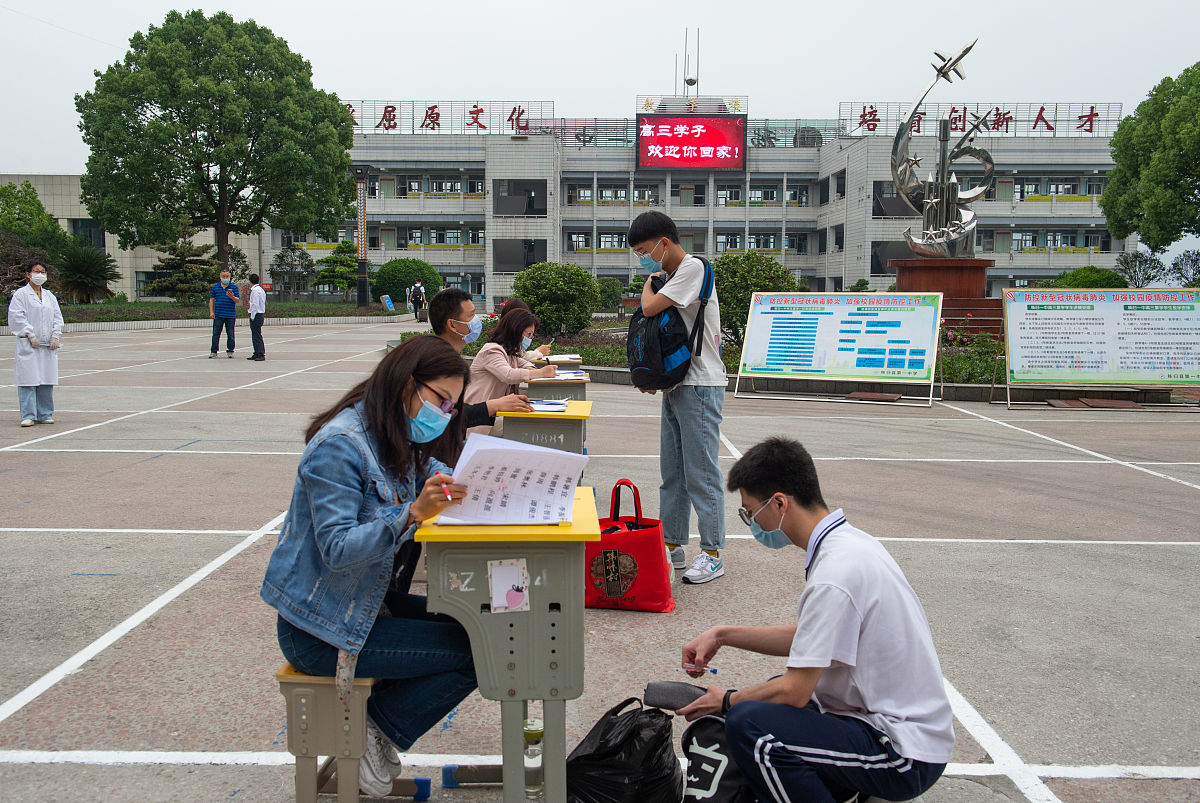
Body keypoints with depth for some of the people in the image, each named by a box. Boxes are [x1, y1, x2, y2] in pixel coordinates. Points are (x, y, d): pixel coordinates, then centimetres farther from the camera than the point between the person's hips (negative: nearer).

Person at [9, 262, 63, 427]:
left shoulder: (49, 296, 17)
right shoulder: (20, 294, 0)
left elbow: (57, 316, 14)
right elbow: (17, 317, -7)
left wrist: (55, 335, 0)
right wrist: (30, 335, -14)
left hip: (48, 345, 5)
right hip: (28, 345, -5)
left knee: (46, 380, 6)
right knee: (28, 380, -8)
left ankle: (44, 414, 13)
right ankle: (28, 415, -6)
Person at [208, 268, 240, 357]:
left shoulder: (234, 287, 4)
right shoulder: (215, 287, 10)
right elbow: (211, 300, 10)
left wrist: (232, 296, -23)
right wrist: (211, 312, 1)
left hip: (230, 315, -1)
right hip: (218, 315, 1)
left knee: (230, 335, 3)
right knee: (216, 333, 1)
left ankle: (230, 351, 10)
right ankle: (213, 351, 6)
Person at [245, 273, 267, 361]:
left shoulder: (255, 290, -14)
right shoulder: (261, 290, 15)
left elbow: (255, 304, -20)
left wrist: (252, 316, -16)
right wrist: (250, 304, 34)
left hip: (256, 315, -10)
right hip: (261, 314, 10)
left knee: (257, 336, -9)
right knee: (255, 336, 15)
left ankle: (261, 354, -11)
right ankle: (256, 354, 19)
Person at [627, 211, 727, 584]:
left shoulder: (693, 267, -12)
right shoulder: (669, 276, 17)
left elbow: (649, 307, -20)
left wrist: (651, 280, 1)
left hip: (700, 385, -9)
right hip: (676, 385, 9)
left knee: (701, 473, -5)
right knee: (672, 472, 13)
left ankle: (712, 555, 3)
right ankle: (672, 547, 21)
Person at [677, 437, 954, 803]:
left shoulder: (836, 574, -25)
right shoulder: (847, 540, 4)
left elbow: (794, 691, -20)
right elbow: (806, 638, 16)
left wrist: (727, 701, -2)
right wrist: (722, 635, 13)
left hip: (906, 757, -10)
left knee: (748, 724, -24)